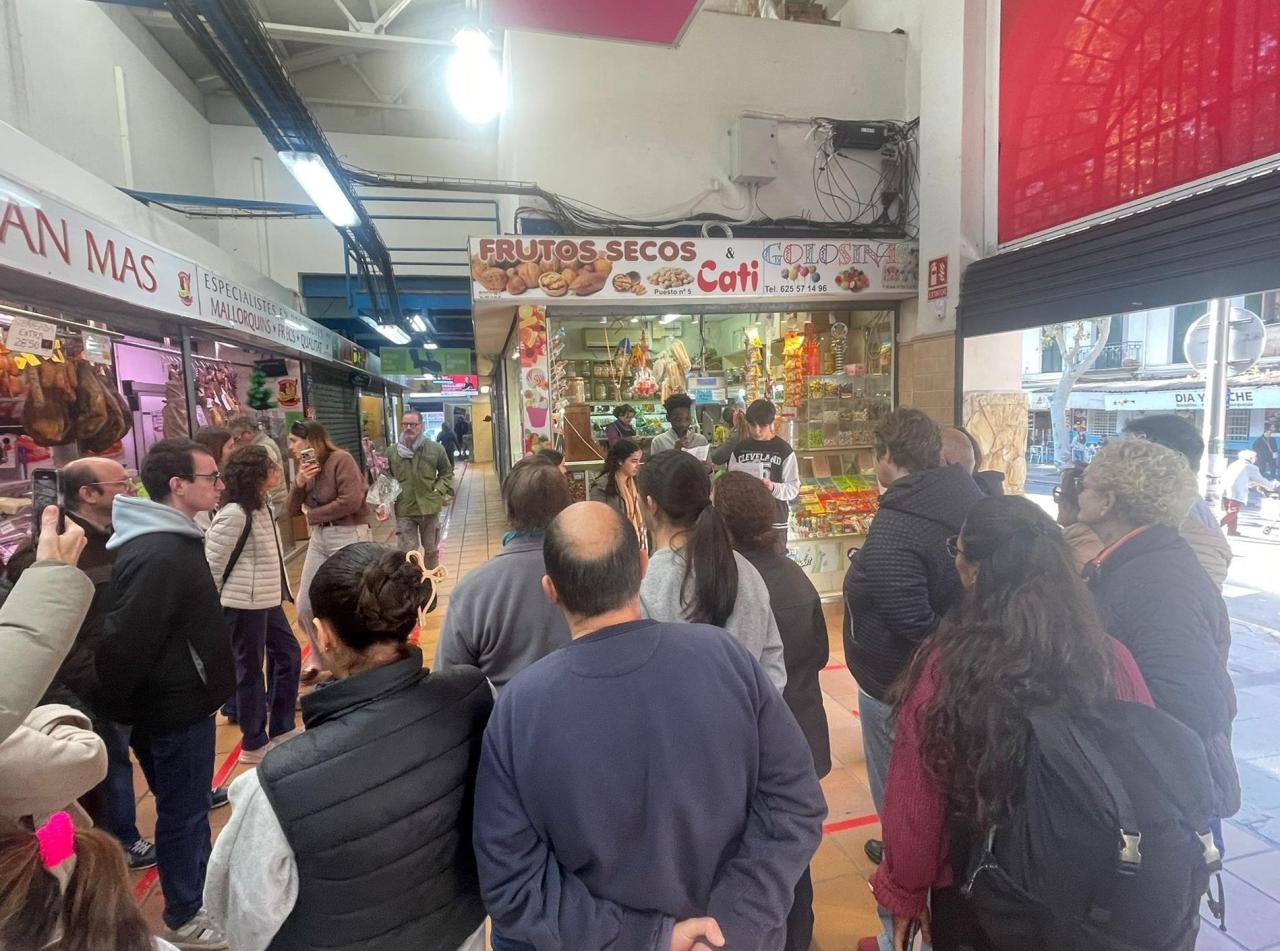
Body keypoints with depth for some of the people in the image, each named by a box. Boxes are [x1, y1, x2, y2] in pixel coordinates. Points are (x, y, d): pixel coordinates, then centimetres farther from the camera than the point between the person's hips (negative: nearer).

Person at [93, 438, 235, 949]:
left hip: (182, 700, 9)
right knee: (182, 812, 9)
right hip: (175, 708, -9)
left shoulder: (170, 540, 6)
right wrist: (114, 710, -14)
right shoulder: (159, 556, -28)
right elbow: (124, 642, -28)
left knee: (190, 804, 24)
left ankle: (200, 889, 43)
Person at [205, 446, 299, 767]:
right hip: (244, 604, -10)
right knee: (250, 670, 3)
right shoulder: (234, 514, -20)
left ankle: (281, 730, 30)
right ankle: (254, 745, 20)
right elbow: (212, 561, -17)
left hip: (266, 600, 10)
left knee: (288, 655, 16)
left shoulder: (261, 506, 8)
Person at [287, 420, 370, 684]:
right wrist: (299, 482, -10)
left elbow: (351, 501, -24)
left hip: (348, 537, -8)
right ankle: (318, 657, 33)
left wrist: (312, 515, -10)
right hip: (319, 537, 8)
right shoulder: (307, 467, 10)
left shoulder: (340, 459, -13)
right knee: (304, 605, 10)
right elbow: (293, 510, 9)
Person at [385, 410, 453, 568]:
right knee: (407, 553, 0)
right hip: (403, 511, -1)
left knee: (431, 549, 17)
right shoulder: (392, 451, -2)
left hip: (429, 508, 1)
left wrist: (439, 491, -6)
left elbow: (447, 472, 8)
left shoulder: (436, 448, -3)